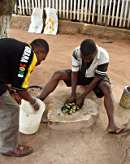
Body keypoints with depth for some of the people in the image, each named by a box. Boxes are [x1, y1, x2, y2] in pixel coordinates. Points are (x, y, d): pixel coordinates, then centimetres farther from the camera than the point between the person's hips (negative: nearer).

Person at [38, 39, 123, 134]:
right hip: (80, 74, 3)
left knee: (106, 88, -34)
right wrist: (73, 95, -23)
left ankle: (111, 124, -38)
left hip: (95, 77, -2)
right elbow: (74, 72, -20)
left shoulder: (103, 57, -33)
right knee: (57, 74, -18)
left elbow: (97, 78, -27)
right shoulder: (76, 52, -26)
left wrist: (82, 97, -27)